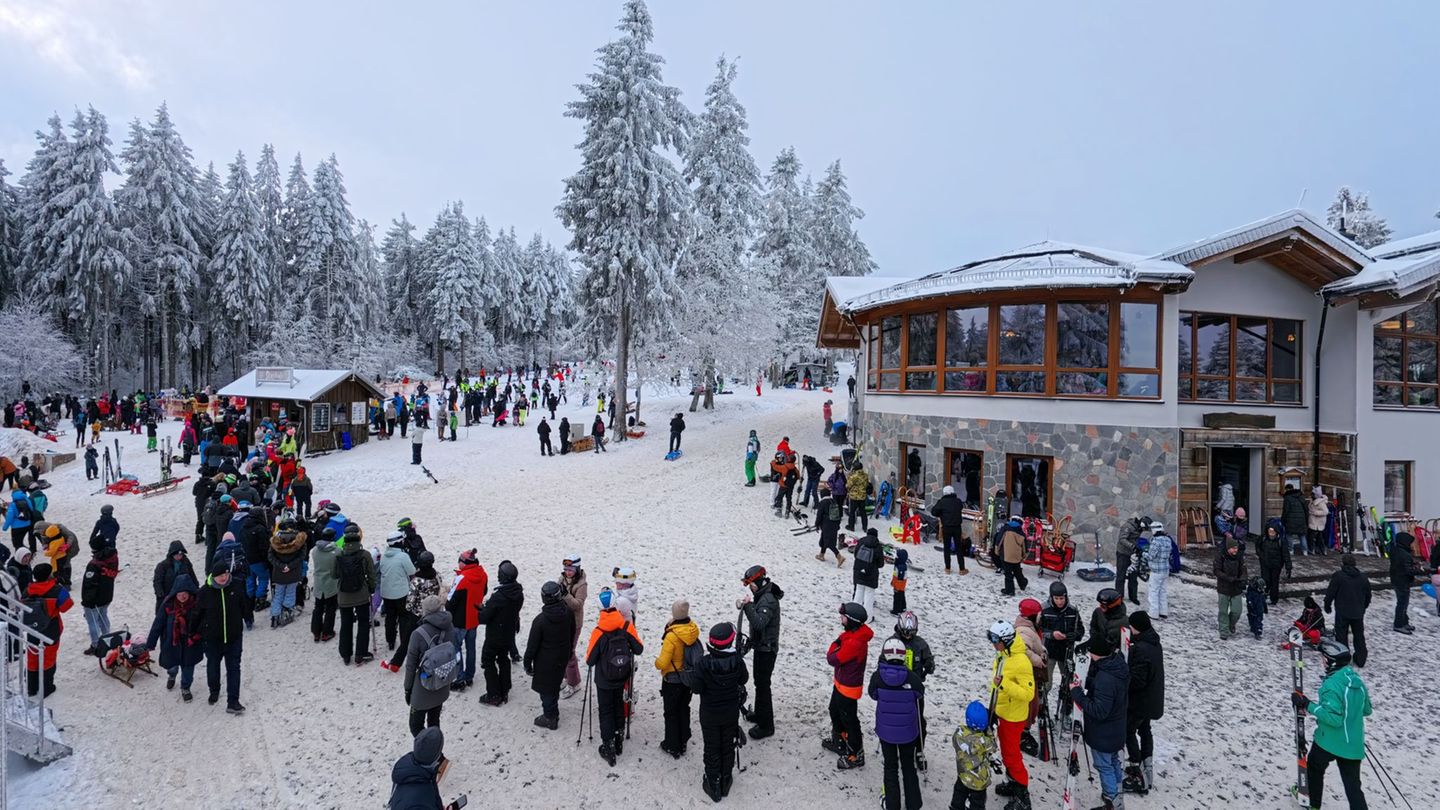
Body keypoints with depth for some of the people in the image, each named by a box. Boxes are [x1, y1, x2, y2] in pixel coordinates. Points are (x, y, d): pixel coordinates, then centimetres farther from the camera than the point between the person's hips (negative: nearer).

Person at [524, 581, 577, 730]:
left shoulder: (540, 620, -26)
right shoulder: (568, 613, -12)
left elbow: (532, 645, -17)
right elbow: (572, 635, 5)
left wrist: (527, 663, -4)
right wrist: (569, 653, 21)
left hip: (545, 661, -5)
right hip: (562, 658, 5)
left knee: (546, 690, 12)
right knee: (555, 686, 24)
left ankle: (550, 718, 23)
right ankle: (552, 713, 41)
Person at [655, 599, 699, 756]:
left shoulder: (672, 636, -31)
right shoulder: (693, 629, -12)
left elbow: (663, 663, -28)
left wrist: (657, 663, -5)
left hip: (672, 680, -6)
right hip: (689, 677, 6)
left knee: (671, 713, 12)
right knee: (684, 709, 22)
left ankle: (672, 746, 23)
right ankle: (683, 741, 36)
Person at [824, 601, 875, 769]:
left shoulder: (854, 642, -34)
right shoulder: (853, 633, -2)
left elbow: (833, 659, -28)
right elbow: (842, 655, 8)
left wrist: (835, 644, -13)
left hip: (848, 688, -10)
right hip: (841, 683, 10)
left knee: (849, 720, 5)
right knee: (835, 712, 27)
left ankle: (855, 755, 20)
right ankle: (838, 741, 46)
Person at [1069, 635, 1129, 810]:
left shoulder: (1105, 679, -37)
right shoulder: (1120, 667, -7)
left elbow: (1099, 711, -32)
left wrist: (1077, 694, -25)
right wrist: (1086, 682, -3)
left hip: (1103, 733, -9)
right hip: (1116, 729, 9)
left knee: (1104, 766, 10)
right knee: (1113, 760, 26)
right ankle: (1115, 793, 44)